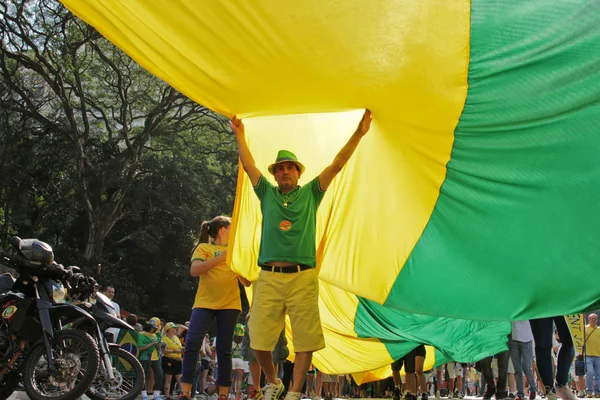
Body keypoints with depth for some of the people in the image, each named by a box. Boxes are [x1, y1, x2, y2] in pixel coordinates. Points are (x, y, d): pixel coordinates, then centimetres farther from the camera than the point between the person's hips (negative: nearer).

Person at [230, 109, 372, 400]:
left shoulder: (310, 193, 12)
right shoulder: (267, 193, 16)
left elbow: (336, 165, 6)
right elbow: (249, 165, 14)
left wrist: (358, 134, 1)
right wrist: (240, 135, 14)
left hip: (303, 277, -1)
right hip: (269, 277, 1)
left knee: (305, 339, -3)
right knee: (259, 339, -2)